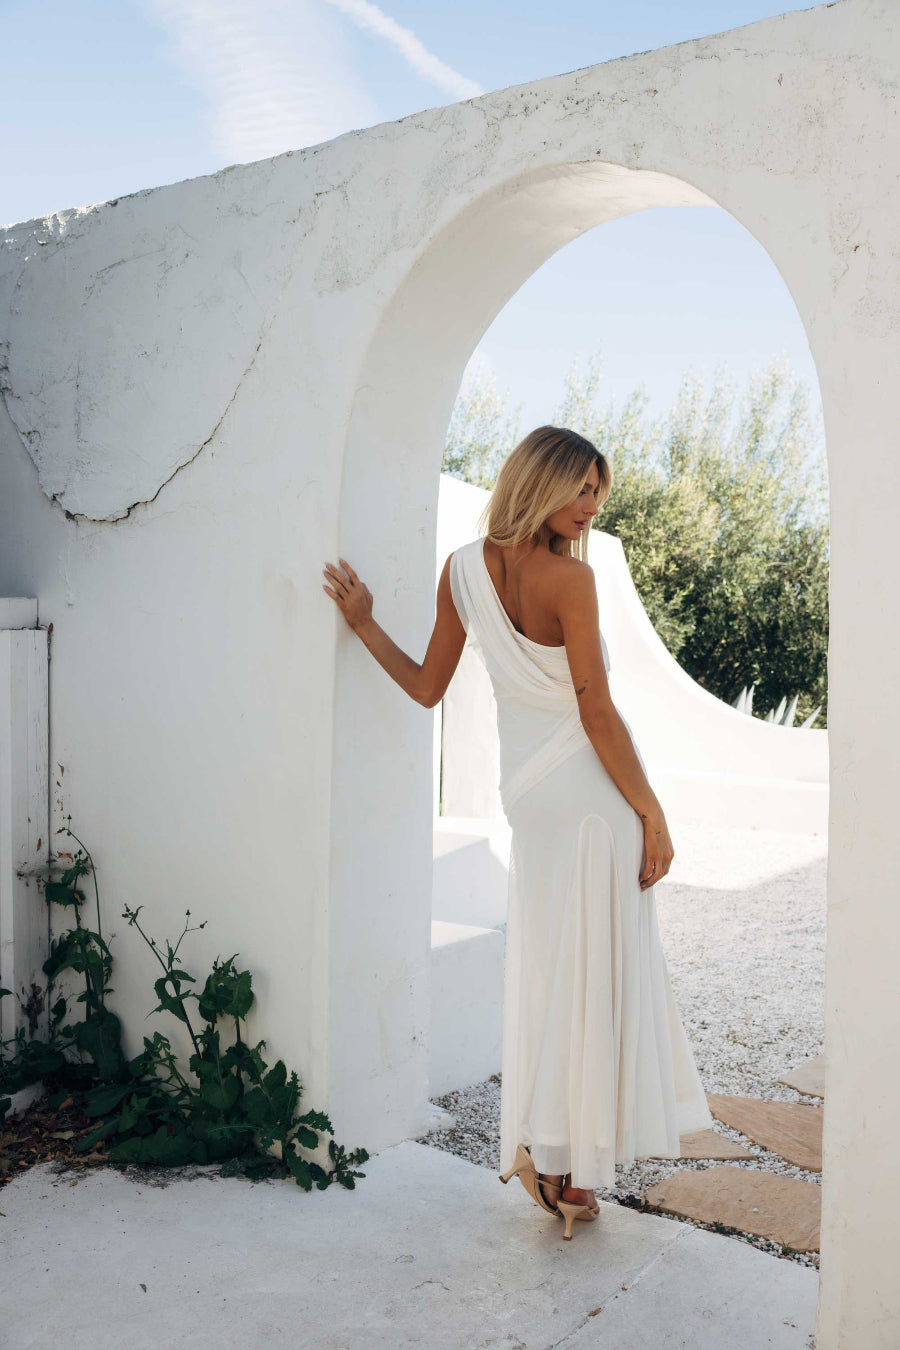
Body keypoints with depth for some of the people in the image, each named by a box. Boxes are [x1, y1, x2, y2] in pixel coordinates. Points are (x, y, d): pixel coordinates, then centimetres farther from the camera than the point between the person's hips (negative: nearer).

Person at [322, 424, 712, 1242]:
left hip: (528, 796, 7)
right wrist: (653, 815, -9)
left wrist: (362, 622, 21)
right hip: (591, 795, -7)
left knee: (545, 972, 17)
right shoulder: (568, 577, -14)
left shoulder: (463, 570, 5)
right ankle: (572, 1169, 14)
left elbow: (427, 686, 9)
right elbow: (598, 714, -15)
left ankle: (541, 1149, 25)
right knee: (598, 976, 4)